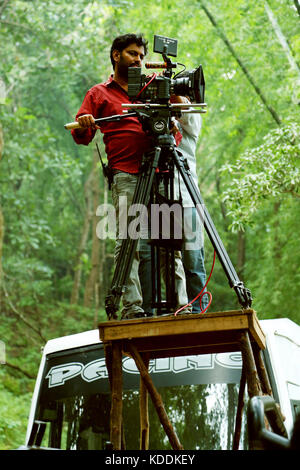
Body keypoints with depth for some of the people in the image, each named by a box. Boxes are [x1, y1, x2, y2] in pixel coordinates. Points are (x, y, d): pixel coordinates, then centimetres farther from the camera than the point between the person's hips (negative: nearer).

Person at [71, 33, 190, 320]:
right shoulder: (99, 94, 19)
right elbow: (81, 137, 11)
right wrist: (84, 126, -13)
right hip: (126, 175, -3)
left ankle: (181, 305, -6)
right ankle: (132, 308, -13)